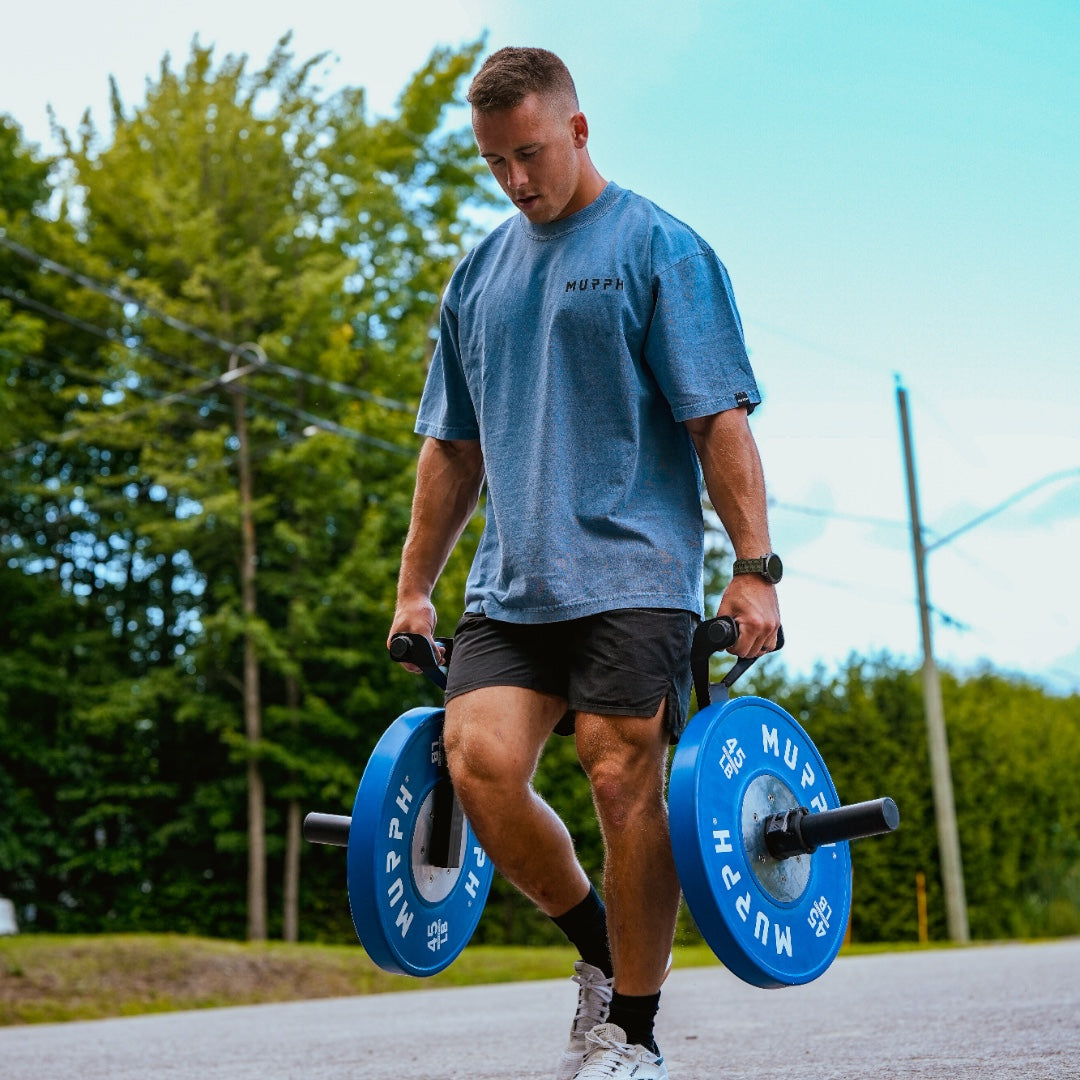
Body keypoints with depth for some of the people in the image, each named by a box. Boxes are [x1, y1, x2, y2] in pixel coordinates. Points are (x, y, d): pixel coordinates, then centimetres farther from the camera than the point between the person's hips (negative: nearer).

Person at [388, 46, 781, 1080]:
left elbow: (719, 419, -5)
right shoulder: (479, 272, 17)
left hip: (629, 574, -5)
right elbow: (452, 446, 20)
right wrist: (414, 588, 17)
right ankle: (599, 945, 15)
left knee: (625, 785, -8)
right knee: (478, 762, -10)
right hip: (509, 581, 5)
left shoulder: (658, 248, 1)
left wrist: (754, 566, -13)